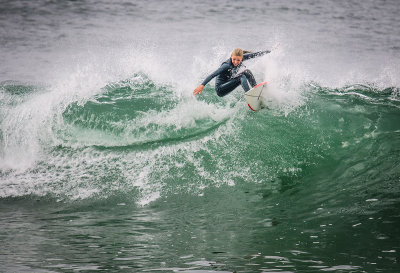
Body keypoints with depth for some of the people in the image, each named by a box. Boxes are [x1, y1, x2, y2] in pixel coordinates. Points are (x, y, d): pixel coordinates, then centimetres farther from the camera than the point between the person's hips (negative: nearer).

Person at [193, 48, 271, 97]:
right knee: (241, 77, -24)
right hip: (220, 90, -8)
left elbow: (255, 55, 0)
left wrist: (270, 51, 8)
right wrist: (202, 85, -43)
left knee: (247, 72, -4)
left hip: (227, 85, 8)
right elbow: (213, 75, -34)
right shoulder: (227, 65, -28)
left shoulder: (241, 58, -9)